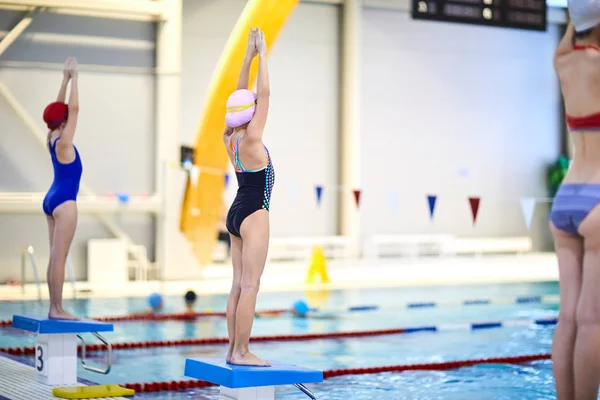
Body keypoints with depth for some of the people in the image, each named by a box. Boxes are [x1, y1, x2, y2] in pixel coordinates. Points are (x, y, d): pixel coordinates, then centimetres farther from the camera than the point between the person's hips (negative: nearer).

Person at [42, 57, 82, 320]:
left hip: (51, 200, 10)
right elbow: (74, 108, -15)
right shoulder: (63, 142, -14)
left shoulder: (51, 138, 7)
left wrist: (65, 79, 14)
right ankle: (57, 309, -9)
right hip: (64, 202, -10)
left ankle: (54, 308, 8)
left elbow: (59, 108, 15)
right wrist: (73, 78, -9)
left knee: (55, 257, 8)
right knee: (59, 258, -9)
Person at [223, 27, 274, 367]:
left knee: (239, 285, 10)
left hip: (237, 213, 9)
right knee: (250, 286, -7)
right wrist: (262, 55, -8)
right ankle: (241, 352, -7)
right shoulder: (250, 139, -16)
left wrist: (249, 56, 13)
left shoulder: (229, 137, 5)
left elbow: (241, 95, 12)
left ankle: (234, 349, 12)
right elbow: (264, 94, -15)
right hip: (254, 215, -9)